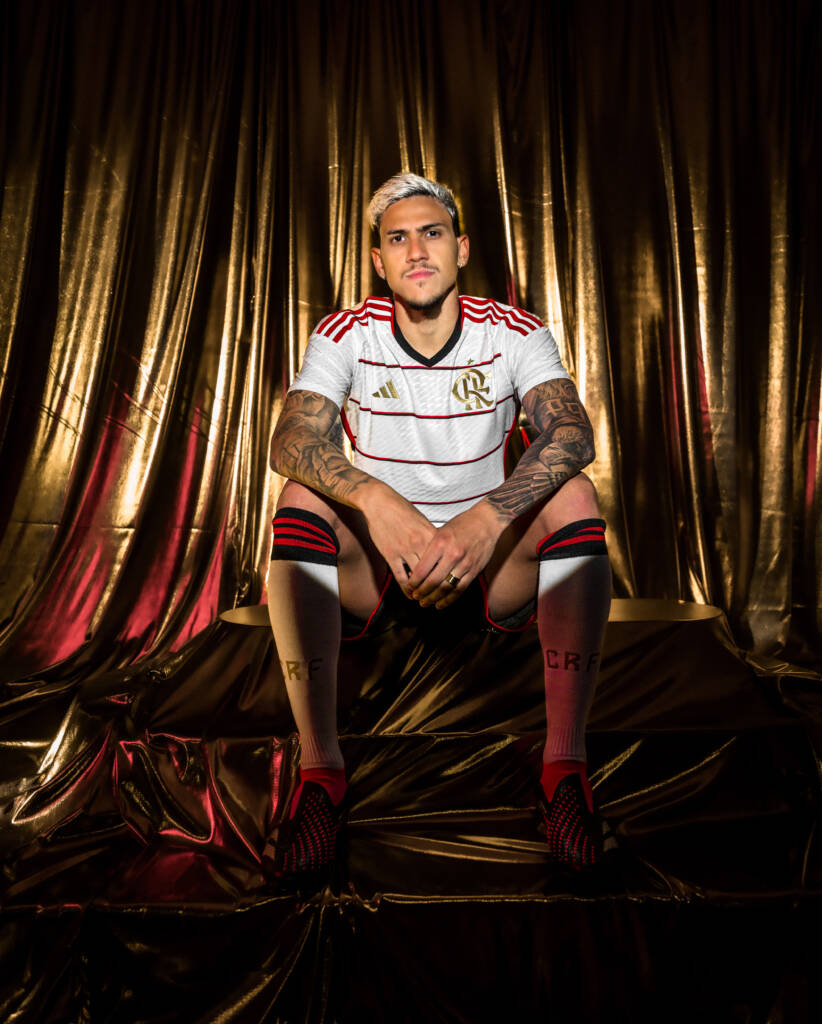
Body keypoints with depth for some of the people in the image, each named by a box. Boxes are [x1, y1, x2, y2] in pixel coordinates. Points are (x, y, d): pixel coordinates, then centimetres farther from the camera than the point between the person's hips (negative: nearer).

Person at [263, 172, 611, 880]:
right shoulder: (346, 336, -5)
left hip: (491, 556, 0)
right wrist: (374, 500, -40)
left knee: (571, 493, -26)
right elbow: (291, 441, -20)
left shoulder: (515, 334, -6)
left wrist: (488, 517, -41)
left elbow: (571, 434, -23)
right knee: (302, 499, -27)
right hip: (375, 559, 0)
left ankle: (566, 761, -26)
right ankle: (319, 766, -27)